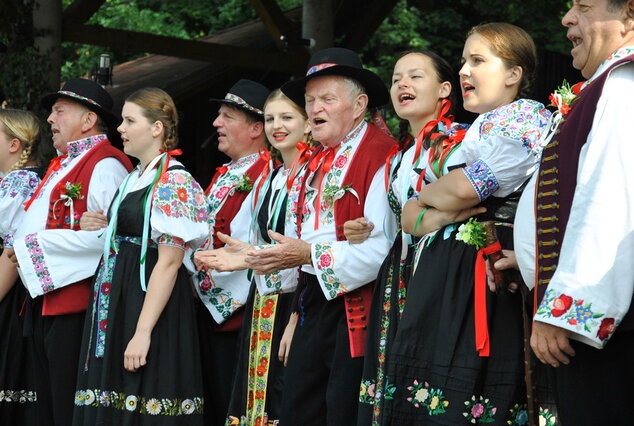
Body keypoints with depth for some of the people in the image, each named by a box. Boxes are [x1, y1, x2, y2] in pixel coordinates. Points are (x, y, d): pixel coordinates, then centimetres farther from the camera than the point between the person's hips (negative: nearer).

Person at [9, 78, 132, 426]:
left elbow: (107, 234, -23)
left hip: (75, 303, -10)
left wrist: (32, 245, -17)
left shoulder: (105, 165, -12)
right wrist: (20, 246, 6)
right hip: (43, 302, 10)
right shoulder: (60, 165, 19)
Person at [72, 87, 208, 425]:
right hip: (115, 305, 9)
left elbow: (169, 261, -19)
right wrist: (105, 228, 6)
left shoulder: (174, 182, -13)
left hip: (150, 304, -9)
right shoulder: (133, 179, 16)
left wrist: (143, 332, -23)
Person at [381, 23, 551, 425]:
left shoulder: (526, 117, -3)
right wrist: (426, 218, -3)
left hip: (480, 277, -8)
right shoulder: (469, 133, 24)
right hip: (441, 277, 8)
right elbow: (410, 213, 19)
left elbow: (461, 189, -14)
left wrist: (425, 195, 6)